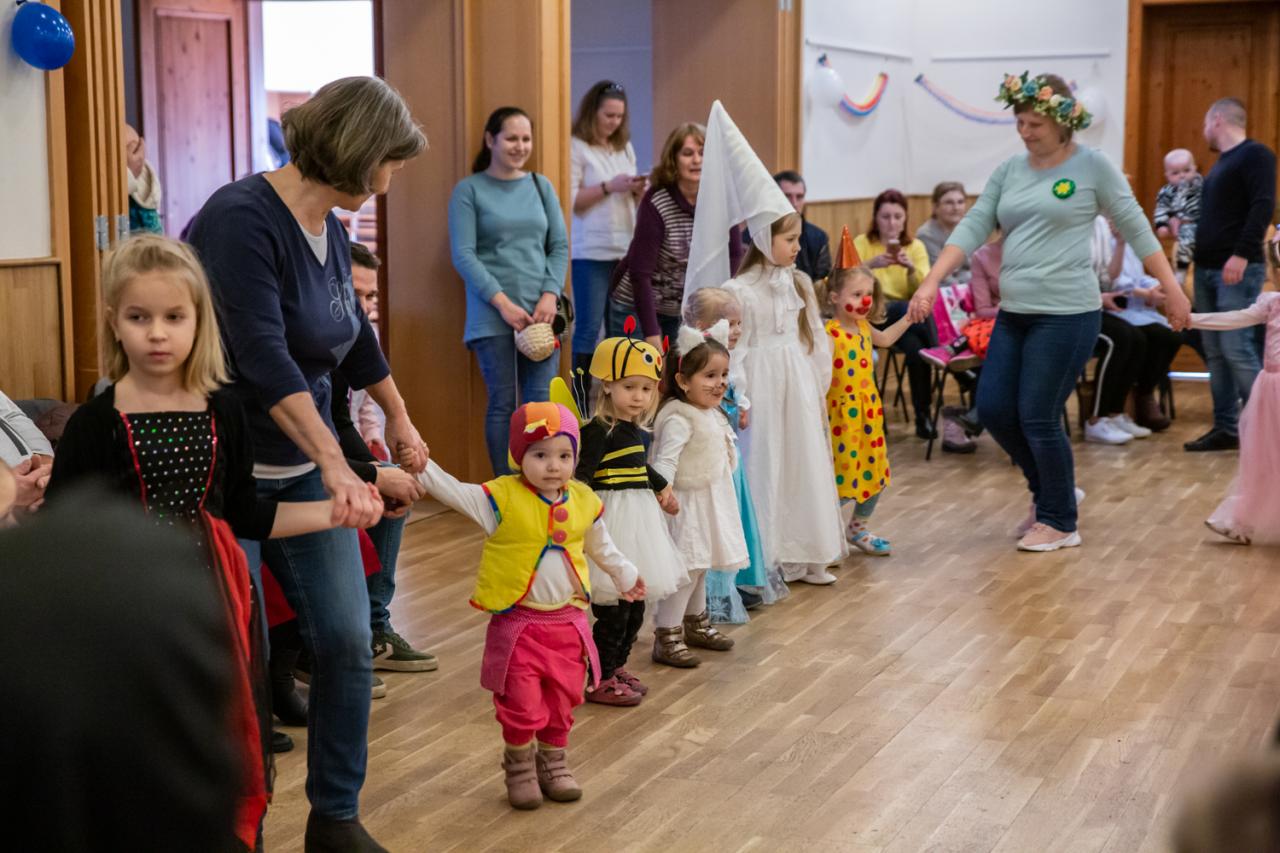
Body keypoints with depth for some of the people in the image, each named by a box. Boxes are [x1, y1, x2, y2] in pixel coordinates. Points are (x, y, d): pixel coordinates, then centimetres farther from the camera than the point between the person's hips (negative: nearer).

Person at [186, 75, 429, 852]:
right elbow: (263, 356, -31)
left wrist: (400, 421, 33)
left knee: (348, 644, 4)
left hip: (306, 468, 7)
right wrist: (336, 464, -38)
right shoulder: (241, 220, -20)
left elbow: (355, 335, 22)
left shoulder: (331, 228, 5)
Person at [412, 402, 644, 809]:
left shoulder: (584, 502, 1)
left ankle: (553, 763, 33)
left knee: (562, 700, 14)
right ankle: (520, 766, 24)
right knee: (521, 704, 2)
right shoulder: (502, 499, -12)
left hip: (568, 622, 4)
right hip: (517, 623, -4)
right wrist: (420, 464, -36)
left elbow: (601, 547, 19)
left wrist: (625, 576, 34)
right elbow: (454, 493, -21)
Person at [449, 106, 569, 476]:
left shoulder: (541, 186, 14)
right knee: (502, 403, -2)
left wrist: (550, 295, -5)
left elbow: (559, 247, 11)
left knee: (540, 402, -1)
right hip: (492, 316, -3)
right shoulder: (469, 190, 2)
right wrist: (503, 302, -13)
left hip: (540, 311, 3)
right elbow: (463, 255, -5)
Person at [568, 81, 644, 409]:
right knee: (589, 326, -5)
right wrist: (608, 187, -16)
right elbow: (570, 201, -9)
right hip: (591, 251, -6)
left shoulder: (624, 146, 15)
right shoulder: (576, 147, -4)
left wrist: (638, 190, -2)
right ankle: (580, 404, -1)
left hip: (626, 247, 6)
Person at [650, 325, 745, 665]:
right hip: (688, 504, -9)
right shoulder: (679, 419, -24)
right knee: (686, 570, -7)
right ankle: (667, 637, -1)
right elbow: (665, 459, -34)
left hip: (712, 500, 9)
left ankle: (696, 624, 36)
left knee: (701, 566, 21)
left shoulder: (712, 413, 7)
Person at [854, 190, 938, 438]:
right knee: (904, 310, -36)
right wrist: (870, 265, -28)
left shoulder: (916, 246, 9)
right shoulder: (862, 243, 4)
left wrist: (911, 268, -22)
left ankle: (923, 414, -21)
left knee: (915, 345, -33)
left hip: (910, 316, 2)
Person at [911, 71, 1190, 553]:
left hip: (1067, 314, -6)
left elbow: (1135, 228, 0)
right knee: (994, 409, 5)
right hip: (1013, 314, 6)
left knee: (1039, 418, -4)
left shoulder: (1092, 167, -5)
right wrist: (931, 283, -6)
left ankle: (1060, 522, 15)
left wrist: (1171, 289, 0)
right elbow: (973, 228, 4)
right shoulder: (1009, 171, 9)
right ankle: (1050, 492, 28)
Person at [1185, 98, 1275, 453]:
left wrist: (1241, 255, -24)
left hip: (1237, 270, -9)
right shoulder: (1221, 163, 22)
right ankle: (1226, 429, 11)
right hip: (1207, 270, 9)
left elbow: (1263, 206, -17)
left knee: (1237, 350, -13)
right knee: (1215, 353, 7)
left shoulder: (1255, 154, -6)